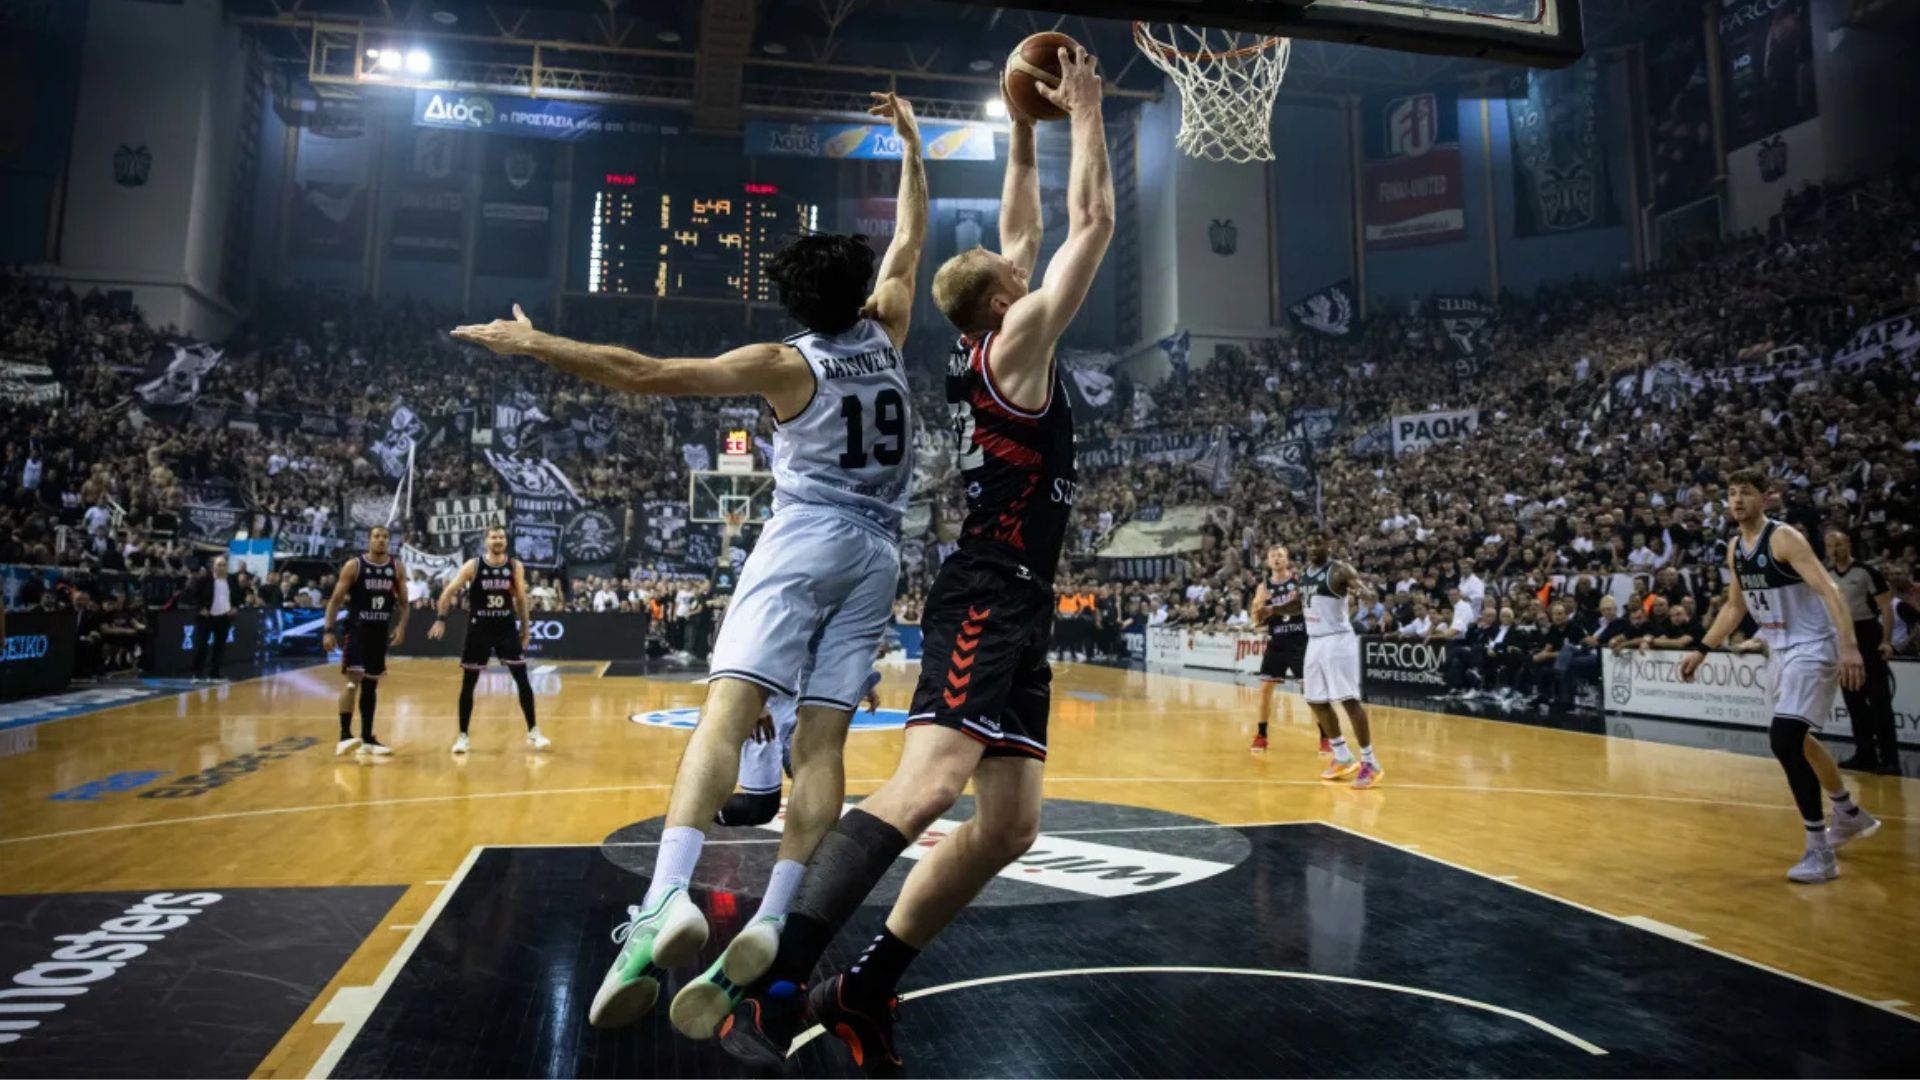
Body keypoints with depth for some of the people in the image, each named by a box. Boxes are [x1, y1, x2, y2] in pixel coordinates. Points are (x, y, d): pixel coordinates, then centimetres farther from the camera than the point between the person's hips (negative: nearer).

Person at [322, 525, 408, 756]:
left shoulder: (397, 568, 4)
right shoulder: (353, 566, -6)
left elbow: (403, 602, 9)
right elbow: (336, 600, -6)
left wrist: (401, 626, -7)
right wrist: (328, 630, -13)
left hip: (381, 631, 4)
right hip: (357, 629, -4)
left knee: (371, 684, 10)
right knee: (354, 680, -16)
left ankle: (367, 738, 16)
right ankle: (345, 735, -12)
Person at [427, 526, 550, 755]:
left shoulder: (516, 567, 0)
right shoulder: (472, 566, -5)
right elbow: (449, 591, -4)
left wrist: (525, 628, 7)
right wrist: (440, 619, -15)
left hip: (507, 628, 1)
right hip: (478, 629, -1)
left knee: (522, 680, -2)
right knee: (468, 683, 3)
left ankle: (533, 732, 6)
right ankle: (462, 736, 16)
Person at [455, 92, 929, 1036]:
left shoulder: (786, 363, -1)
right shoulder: (884, 335, 11)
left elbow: (650, 376, -9)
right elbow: (911, 240, 27)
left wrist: (536, 343, -4)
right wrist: (911, 142, 34)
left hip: (805, 539, -5)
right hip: (877, 550, 5)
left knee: (727, 708, -15)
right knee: (820, 740, 0)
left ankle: (667, 900, -33)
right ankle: (771, 923, -5)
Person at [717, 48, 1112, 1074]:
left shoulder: (986, 347, 20)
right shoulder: (1017, 343, -3)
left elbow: (1024, 235, 33)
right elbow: (1094, 223, -2)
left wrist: (1025, 134, 34)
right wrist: (1084, 112, 11)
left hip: (1015, 605, 9)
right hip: (988, 596, -9)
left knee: (1008, 824, 6)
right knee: (923, 786, -23)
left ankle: (862, 990, 11)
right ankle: (773, 989, -23)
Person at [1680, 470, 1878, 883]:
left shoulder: (1784, 538, -17)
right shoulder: (1735, 548, 8)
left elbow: (1828, 589, -26)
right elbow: (1735, 606, 19)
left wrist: (1848, 645, -37)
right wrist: (1702, 649, 18)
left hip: (1813, 647, -9)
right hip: (1783, 649, 9)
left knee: (1784, 740, -20)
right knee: (1796, 740, 21)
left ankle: (1819, 852, -10)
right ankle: (1850, 815, 45)